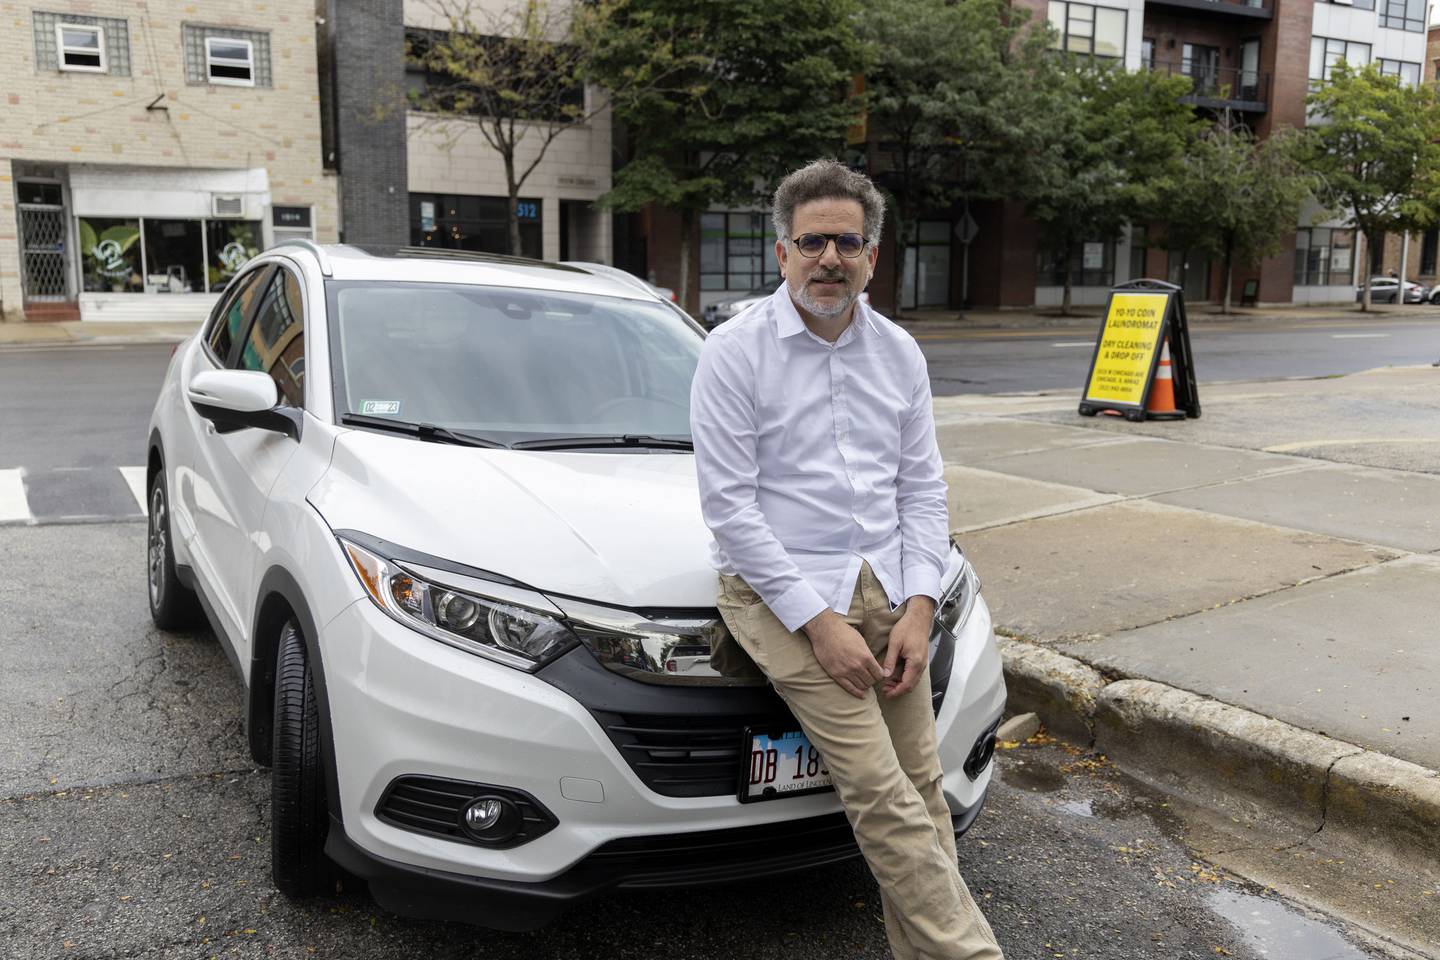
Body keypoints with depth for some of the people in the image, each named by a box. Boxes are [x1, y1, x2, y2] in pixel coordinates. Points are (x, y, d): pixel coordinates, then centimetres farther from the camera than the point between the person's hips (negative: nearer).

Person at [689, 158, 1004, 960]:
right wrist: (818, 621, -15)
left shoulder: (900, 353, 10)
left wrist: (919, 606, -2)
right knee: (884, 799, -11)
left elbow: (923, 488, 11)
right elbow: (728, 504, -11)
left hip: (887, 585, 5)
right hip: (782, 590, -5)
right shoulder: (736, 351, -6)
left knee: (923, 787, 2)